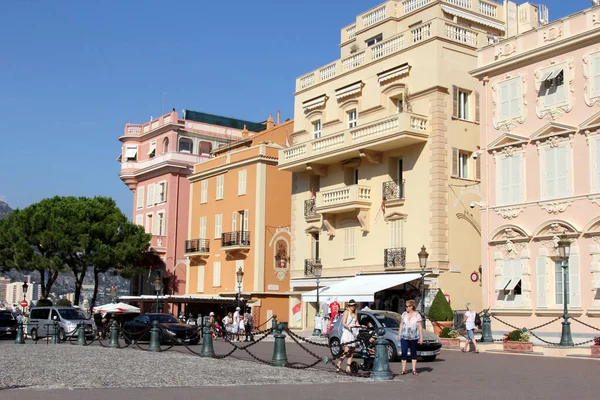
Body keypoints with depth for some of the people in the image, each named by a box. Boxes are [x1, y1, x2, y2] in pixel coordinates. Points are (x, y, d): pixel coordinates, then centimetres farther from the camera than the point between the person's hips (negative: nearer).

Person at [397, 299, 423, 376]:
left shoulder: (417, 315, -4)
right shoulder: (404, 314, 6)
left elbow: (420, 327, -4)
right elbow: (401, 324, 11)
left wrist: (421, 337, -8)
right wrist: (399, 334, 8)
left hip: (413, 338, -2)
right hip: (404, 337, 2)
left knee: (413, 353, 6)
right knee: (404, 353, -3)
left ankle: (414, 370, 11)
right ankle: (403, 370, 2)